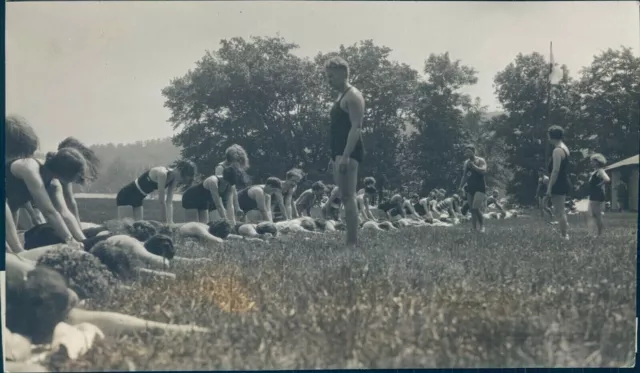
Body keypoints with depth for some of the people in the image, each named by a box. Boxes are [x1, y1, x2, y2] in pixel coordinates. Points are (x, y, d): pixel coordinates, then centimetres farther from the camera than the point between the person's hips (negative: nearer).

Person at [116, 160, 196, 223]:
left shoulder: (174, 180, -7)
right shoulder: (162, 173, -32)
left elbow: (169, 202, -9)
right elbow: (161, 201, -30)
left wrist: (170, 222, -17)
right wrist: (165, 221, -23)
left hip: (138, 198, 9)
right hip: (126, 195, -8)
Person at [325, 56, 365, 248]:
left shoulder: (353, 96, -9)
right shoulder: (342, 96, 22)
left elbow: (356, 127, -19)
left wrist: (345, 156, -26)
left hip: (348, 153, -11)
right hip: (340, 153, 11)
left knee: (348, 197, -14)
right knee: (346, 197, 10)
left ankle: (352, 242, -15)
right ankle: (351, 240, 13)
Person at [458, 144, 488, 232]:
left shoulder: (480, 161, -5)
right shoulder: (466, 163, 14)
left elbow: (484, 171, -21)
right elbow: (464, 176, 19)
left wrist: (473, 166, -21)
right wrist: (460, 187, 8)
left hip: (480, 188, -7)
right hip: (470, 189, 7)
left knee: (476, 208, -19)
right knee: (472, 210, 4)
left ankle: (482, 225, -3)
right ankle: (475, 229, 7)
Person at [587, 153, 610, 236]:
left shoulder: (600, 171, -14)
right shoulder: (594, 171, 13)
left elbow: (607, 180, -32)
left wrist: (599, 185, -20)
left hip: (598, 197, -10)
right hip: (592, 197, 10)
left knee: (597, 216, -3)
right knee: (591, 216, 13)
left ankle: (600, 234, 4)